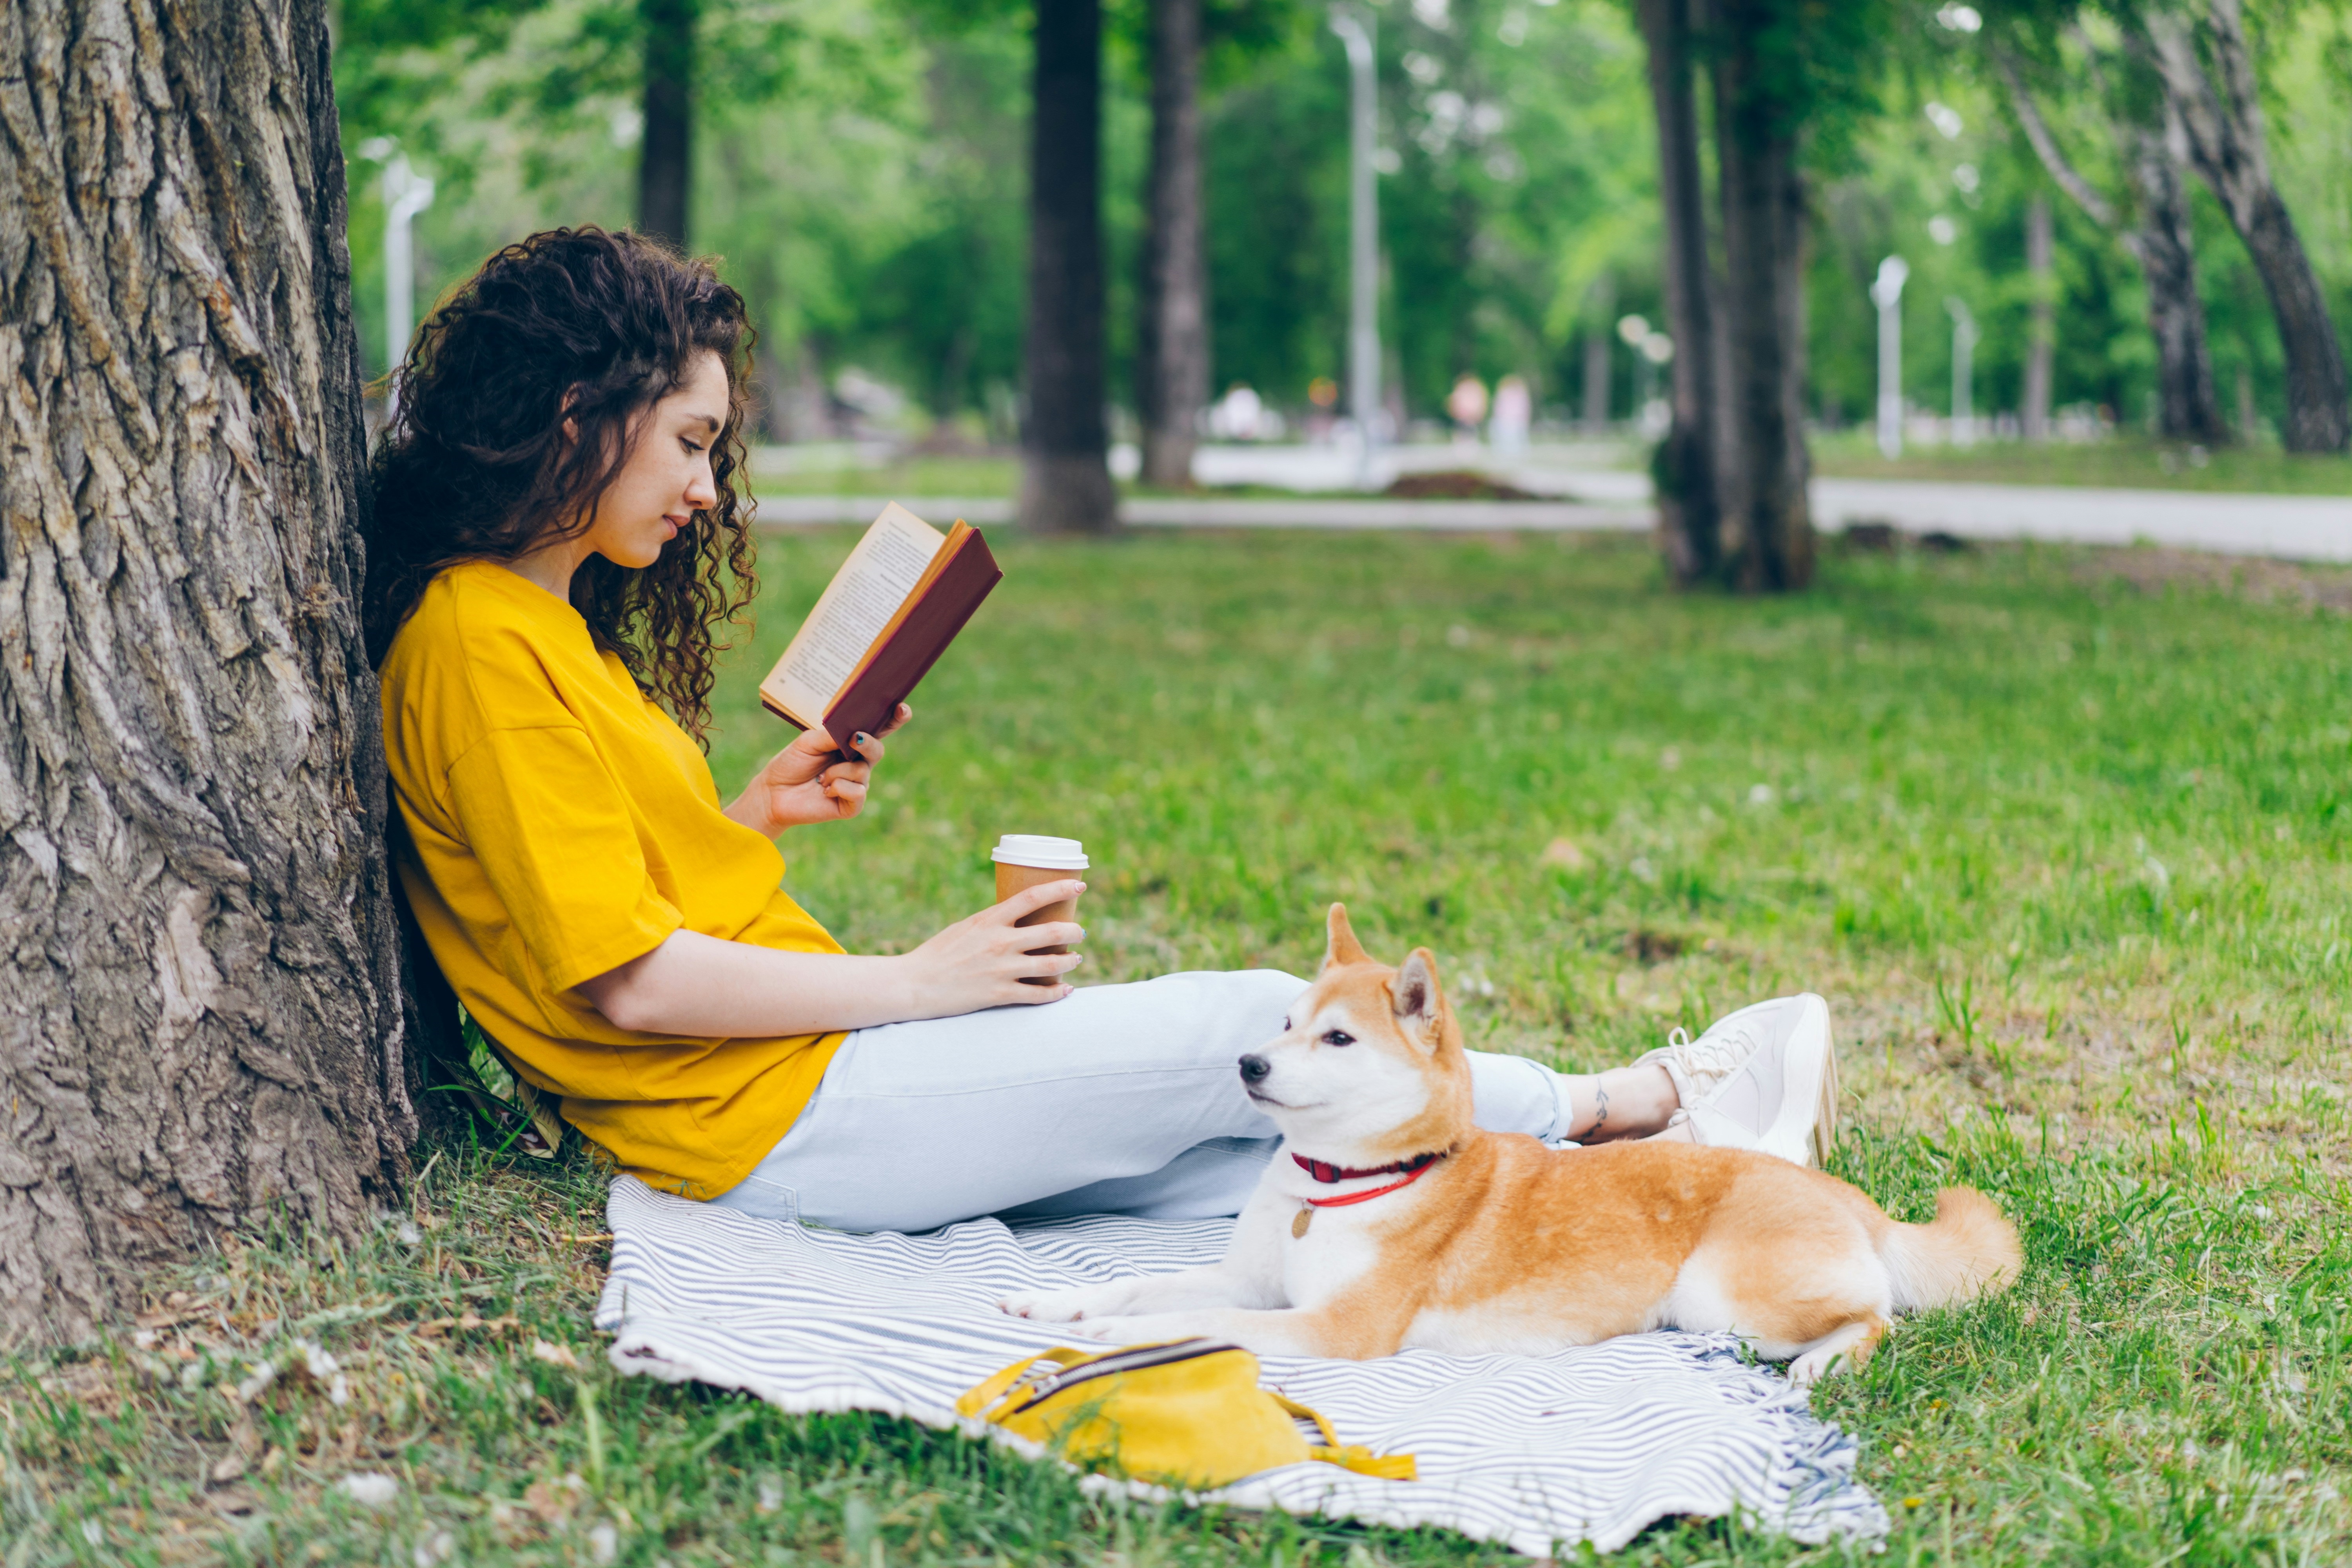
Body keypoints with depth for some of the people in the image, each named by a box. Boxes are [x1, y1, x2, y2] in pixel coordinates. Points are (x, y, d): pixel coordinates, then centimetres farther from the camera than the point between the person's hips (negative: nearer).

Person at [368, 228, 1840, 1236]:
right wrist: (917, 984, -14)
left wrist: (754, 816, 8)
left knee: (1263, 1140, 2)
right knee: (1248, 1030, -6)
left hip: (814, 1073, 10)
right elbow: (624, 976, -21)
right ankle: (1615, 1107, 11)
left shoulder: (550, 622, 16)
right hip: (775, 1121, -10)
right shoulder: (482, 646, -16)